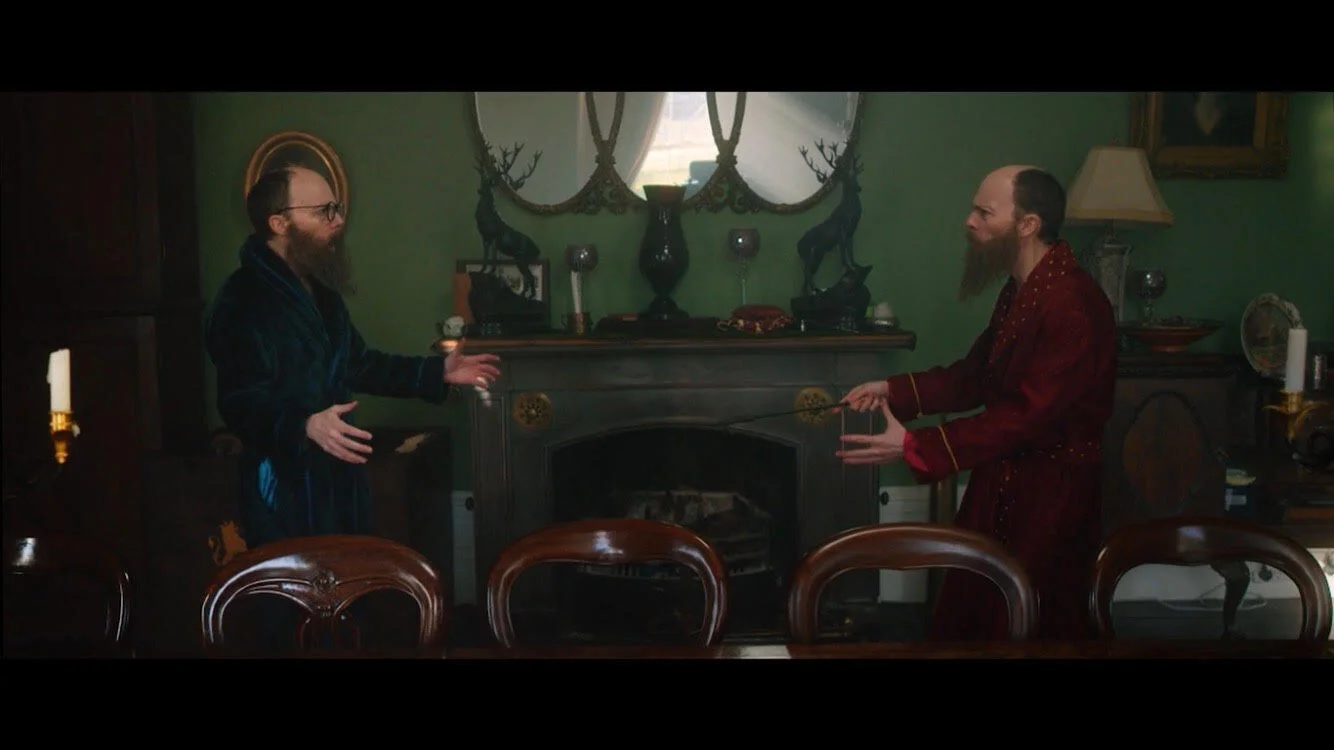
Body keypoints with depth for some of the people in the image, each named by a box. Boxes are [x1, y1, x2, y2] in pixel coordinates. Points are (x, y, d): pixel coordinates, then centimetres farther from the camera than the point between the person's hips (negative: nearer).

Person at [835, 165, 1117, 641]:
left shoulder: (1074, 304, -25)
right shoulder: (1019, 291, 7)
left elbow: (1029, 416, -29)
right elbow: (976, 375, 15)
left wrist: (914, 448, -31)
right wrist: (895, 390, 2)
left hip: (1050, 499, -9)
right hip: (1001, 485, 9)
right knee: (965, 618, 18)